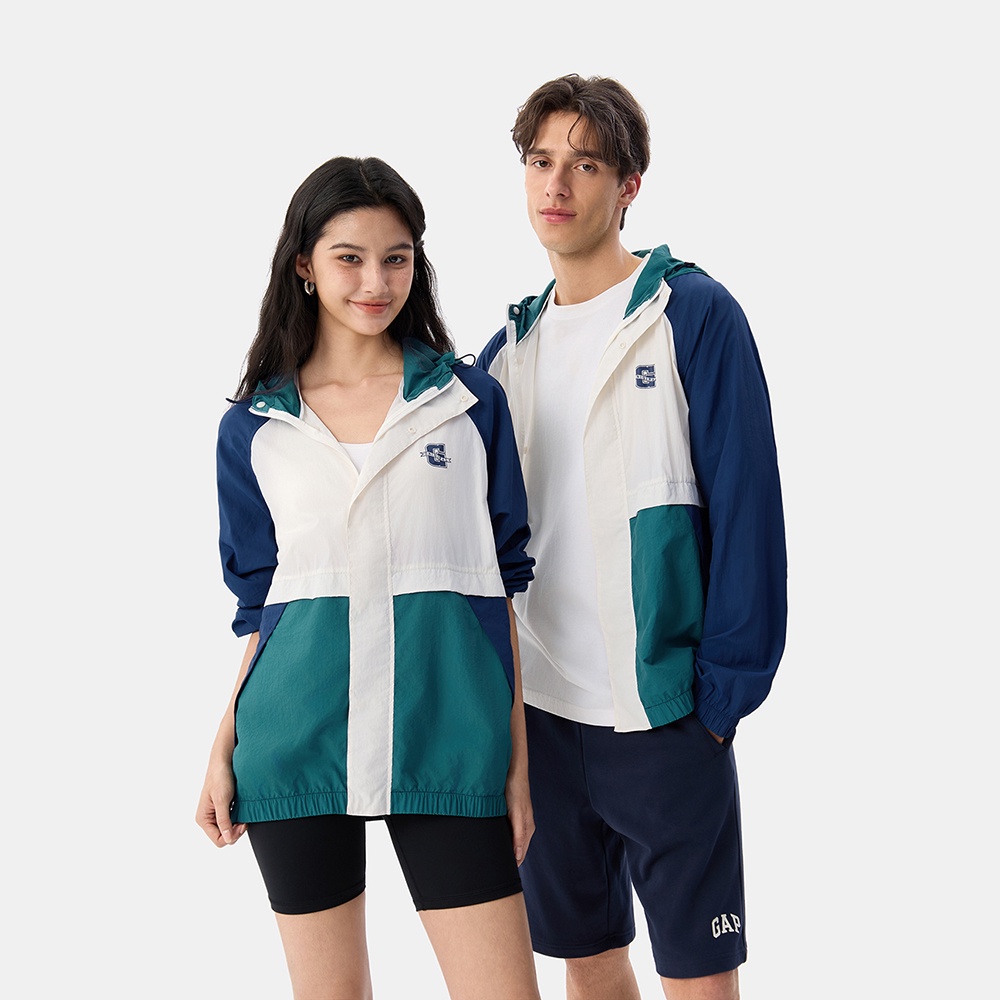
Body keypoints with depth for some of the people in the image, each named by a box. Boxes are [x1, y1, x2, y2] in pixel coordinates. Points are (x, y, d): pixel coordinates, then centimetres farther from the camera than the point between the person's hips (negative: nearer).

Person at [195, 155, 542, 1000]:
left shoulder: (470, 400, 5)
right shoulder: (253, 428, 7)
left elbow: (504, 583, 5)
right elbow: (260, 605, 11)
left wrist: (518, 755, 2)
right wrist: (223, 752, 4)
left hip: (445, 740, -1)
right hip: (296, 743, 1)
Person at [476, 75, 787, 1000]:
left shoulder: (693, 314, -6)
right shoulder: (514, 342, 11)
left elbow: (745, 507, -10)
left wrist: (727, 687, -13)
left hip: (663, 708, -5)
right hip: (542, 708, 5)